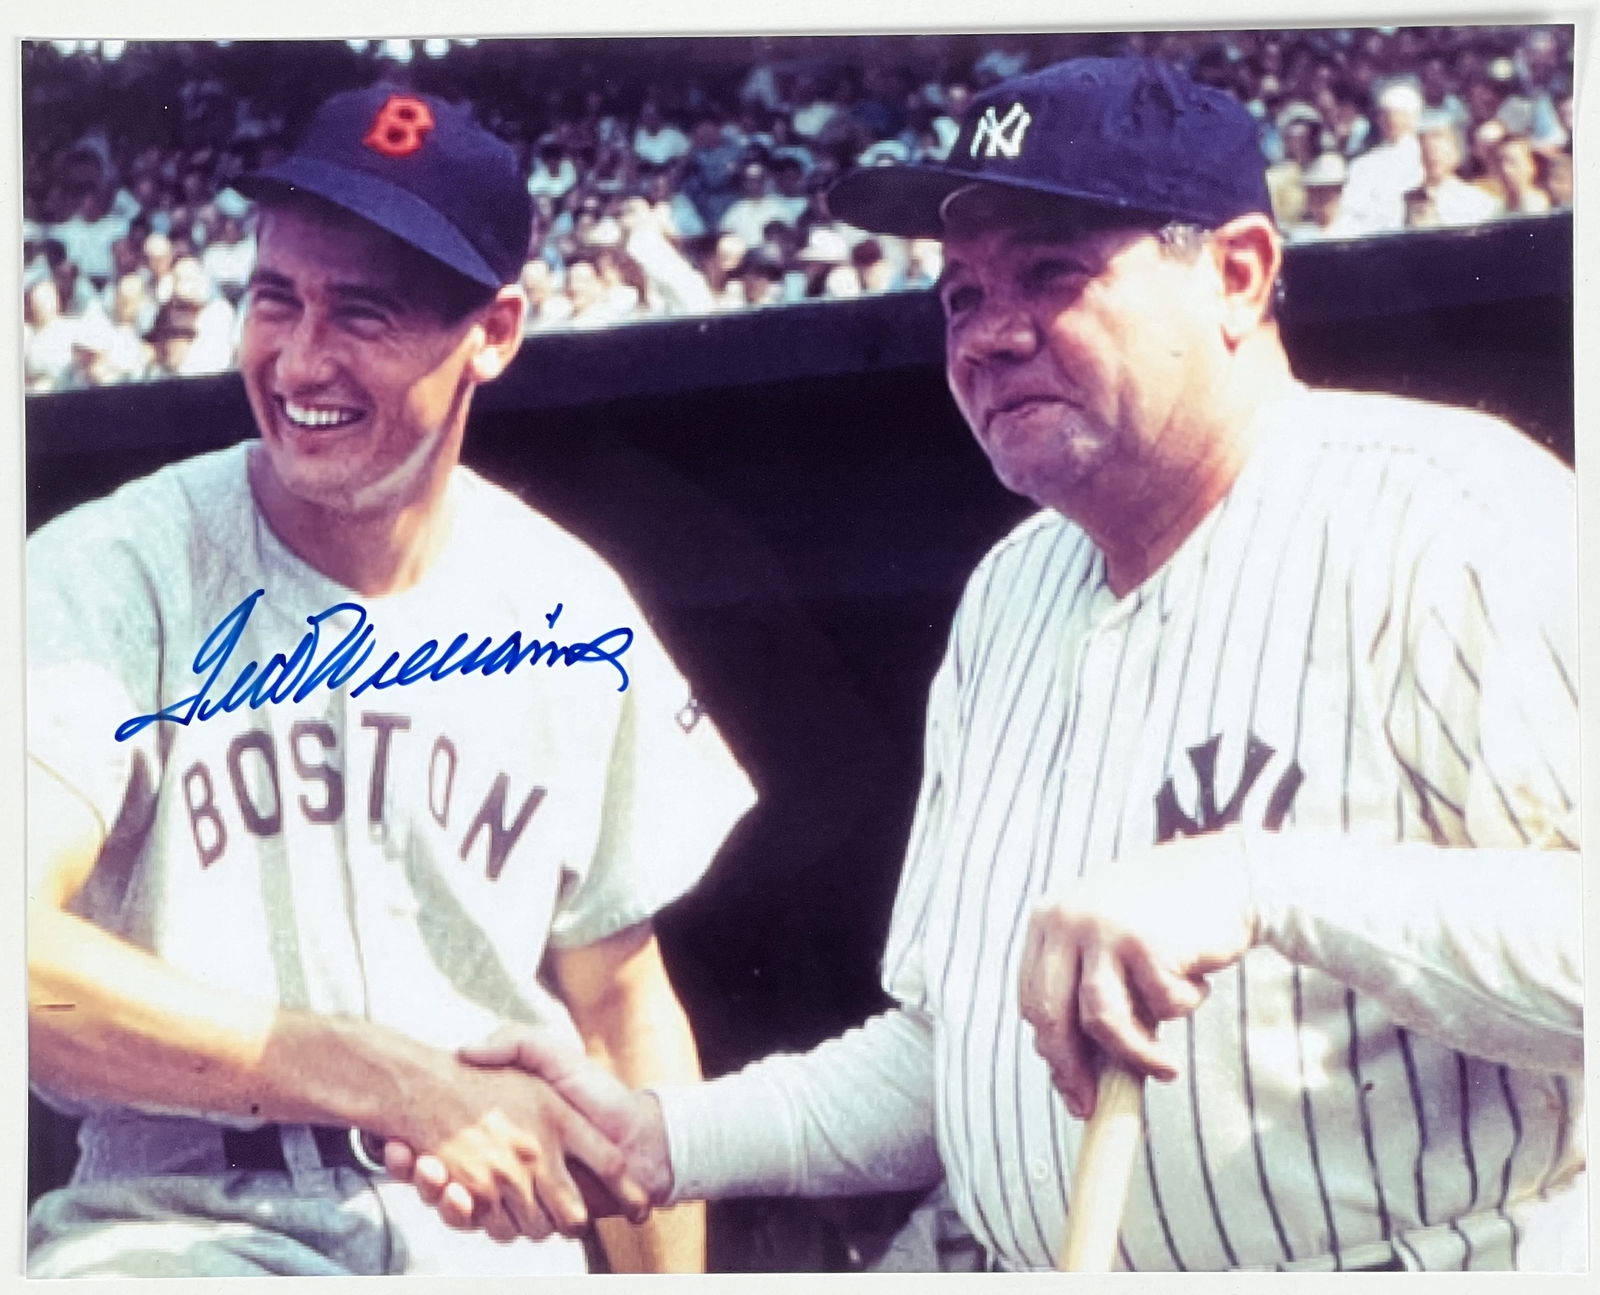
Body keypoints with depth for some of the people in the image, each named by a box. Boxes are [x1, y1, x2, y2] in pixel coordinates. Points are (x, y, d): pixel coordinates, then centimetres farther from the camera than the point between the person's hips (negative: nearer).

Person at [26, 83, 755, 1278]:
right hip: (181, 1225, -6)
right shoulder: (107, 575, -11)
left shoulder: (576, 615, 1)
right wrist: (395, 1082, -29)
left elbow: (619, 1002, 9)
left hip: (497, 1238, 6)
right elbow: (24, 956, -25)